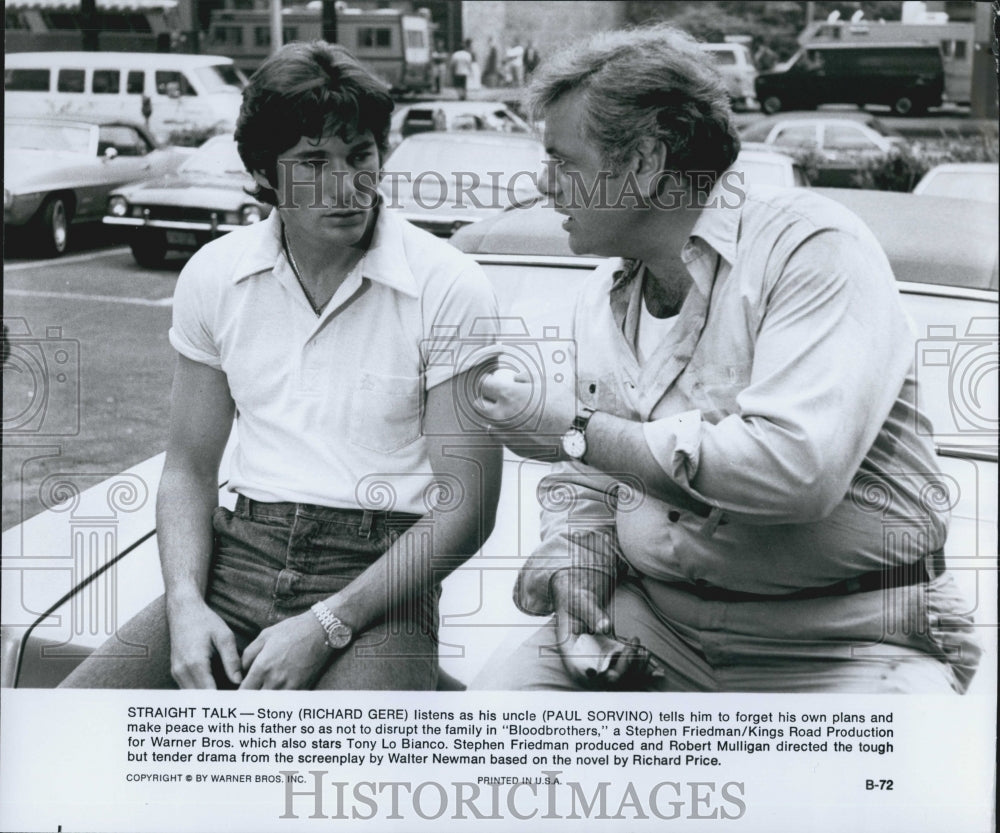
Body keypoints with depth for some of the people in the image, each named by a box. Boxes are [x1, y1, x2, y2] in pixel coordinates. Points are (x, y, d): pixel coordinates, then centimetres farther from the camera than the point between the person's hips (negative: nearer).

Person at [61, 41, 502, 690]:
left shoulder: (449, 288, -6)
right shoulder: (214, 276, 6)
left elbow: (468, 506, -7)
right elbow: (189, 469, 12)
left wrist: (326, 625, -16)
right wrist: (186, 605, -7)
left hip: (378, 572, -3)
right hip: (241, 556, 3)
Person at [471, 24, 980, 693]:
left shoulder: (815, 246, -12)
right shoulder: (603, 298, 12)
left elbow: (796, 469, -26)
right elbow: (586, 485, 21)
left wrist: (578, 429, -16)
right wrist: (574, 558, -4)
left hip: (845, 645, -5)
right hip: (659, 619, 5)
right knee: (502, 688, -16)